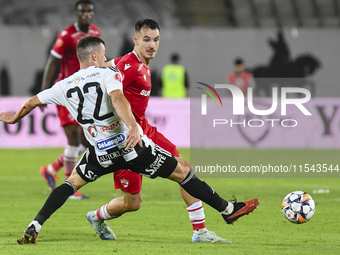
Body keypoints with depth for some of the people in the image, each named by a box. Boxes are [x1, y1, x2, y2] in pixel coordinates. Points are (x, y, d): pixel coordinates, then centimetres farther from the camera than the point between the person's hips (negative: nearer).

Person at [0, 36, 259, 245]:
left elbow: (31, 102, 18)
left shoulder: (65, 86, 7)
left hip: (101, 152, 4)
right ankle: (227, 209, 13)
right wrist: (133, 127, -39)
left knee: (72, 183, 24)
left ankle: (34, 227, 8)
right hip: (133, 147, -4)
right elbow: (117, 99, -25)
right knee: (182, 173, 7)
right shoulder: (108, 73, -5)